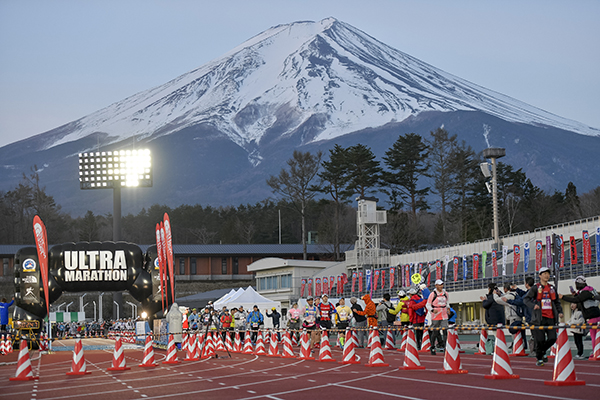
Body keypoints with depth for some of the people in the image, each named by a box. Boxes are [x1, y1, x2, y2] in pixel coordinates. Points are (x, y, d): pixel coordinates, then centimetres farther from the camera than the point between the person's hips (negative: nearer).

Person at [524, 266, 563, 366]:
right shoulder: (536, 288, 1)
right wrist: (533, 305, -21)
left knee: (552, 338, -2)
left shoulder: (552, 288, 15)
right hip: (539, 318, -4)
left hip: (550, 318, 4)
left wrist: (560, 312, 7)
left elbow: (557, 302, 22)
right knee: (540, 340, -5)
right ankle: (539, 359, 13)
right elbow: (526, 299, -2)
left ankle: (543, 352, 26)